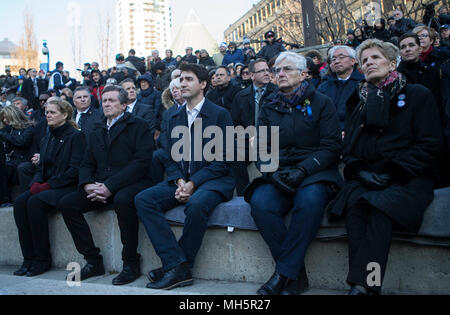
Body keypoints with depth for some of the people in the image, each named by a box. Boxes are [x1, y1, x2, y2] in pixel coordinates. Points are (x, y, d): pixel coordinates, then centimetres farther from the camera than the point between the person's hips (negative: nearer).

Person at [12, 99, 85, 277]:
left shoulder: (76, 136, -5)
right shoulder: (47, 139, 19)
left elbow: (75, 169, -14)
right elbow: (41, 167, 19)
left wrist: (48, 185, -17)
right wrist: (36, 183, -3)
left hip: (68, 188, -7)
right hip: (46, 188, 7)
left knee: (35, 202, -30)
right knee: (20, 203, -19)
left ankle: (42, 260, -18)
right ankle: (29, 259, -15)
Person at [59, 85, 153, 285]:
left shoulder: (138, 126, 1)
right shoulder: (97, 133, 23)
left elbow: (141, 162, -11)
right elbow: (87, 164, 18)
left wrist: (110, 186, -18)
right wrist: (88, 185, -7)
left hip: (131, 184, -6)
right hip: (100, 188, 7)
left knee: (122, 200, -38)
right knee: (66, 204, -12)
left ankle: (131, 263, -21)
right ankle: (93, 261, -5)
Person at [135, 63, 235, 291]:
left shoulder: (220, 114, -2)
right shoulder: (174, 118, 15)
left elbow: (222, 161, -8)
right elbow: (171, 160, 13)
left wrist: (193, 183, -17)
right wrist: (179, 181, -9)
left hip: (213, 180, -5)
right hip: (181, 180, 6)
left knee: (196, 204, -37)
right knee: (143, 199, -18)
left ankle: (177, 268, -18)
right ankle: (176, 265, -24)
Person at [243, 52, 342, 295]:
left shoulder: (321, 103, 8)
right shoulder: (269, 107, 18)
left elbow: (331, 146, -2)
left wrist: (302, 170, -17)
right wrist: (272, 172, -12)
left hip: (315, 173, -2)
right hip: (277, 175, 3)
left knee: (310, 200, -37)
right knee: (260, 202, -30)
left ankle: (284, 273, -26)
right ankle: (297, 275, -21)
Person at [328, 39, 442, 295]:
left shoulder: (418, 95, 7)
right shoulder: (358, 101, 21)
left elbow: (430, 145, -2)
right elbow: (349, 146, 16)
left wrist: (393, 172, -13)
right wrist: (360, 171, -5)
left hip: (406, 179, -3)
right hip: (365, 177, 3)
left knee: (381, 206, -35)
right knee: (354, 204, -32)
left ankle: (361, 284, -38)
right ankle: (368, 285, -36)